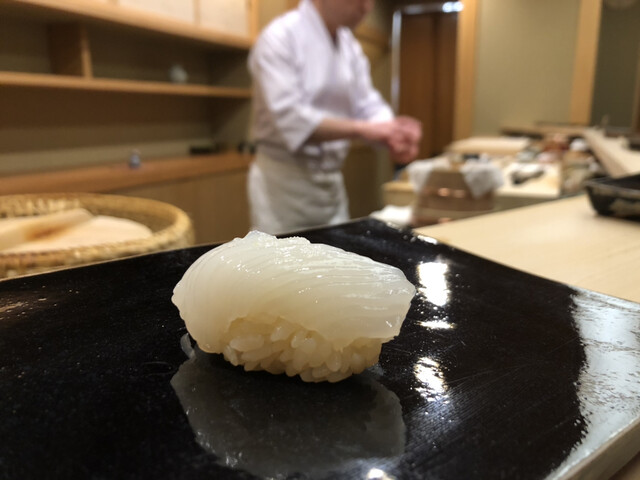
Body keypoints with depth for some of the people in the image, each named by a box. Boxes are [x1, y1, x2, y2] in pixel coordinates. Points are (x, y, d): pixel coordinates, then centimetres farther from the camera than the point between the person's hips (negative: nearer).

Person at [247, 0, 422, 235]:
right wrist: (361, 129, -30)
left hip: (332, 182, 7)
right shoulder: (280, 37, -14)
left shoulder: (349, 45, 9)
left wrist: (393, 132, -17)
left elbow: (367, 105, 5)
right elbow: (287, 117, -25)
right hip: (283, 181, -7)